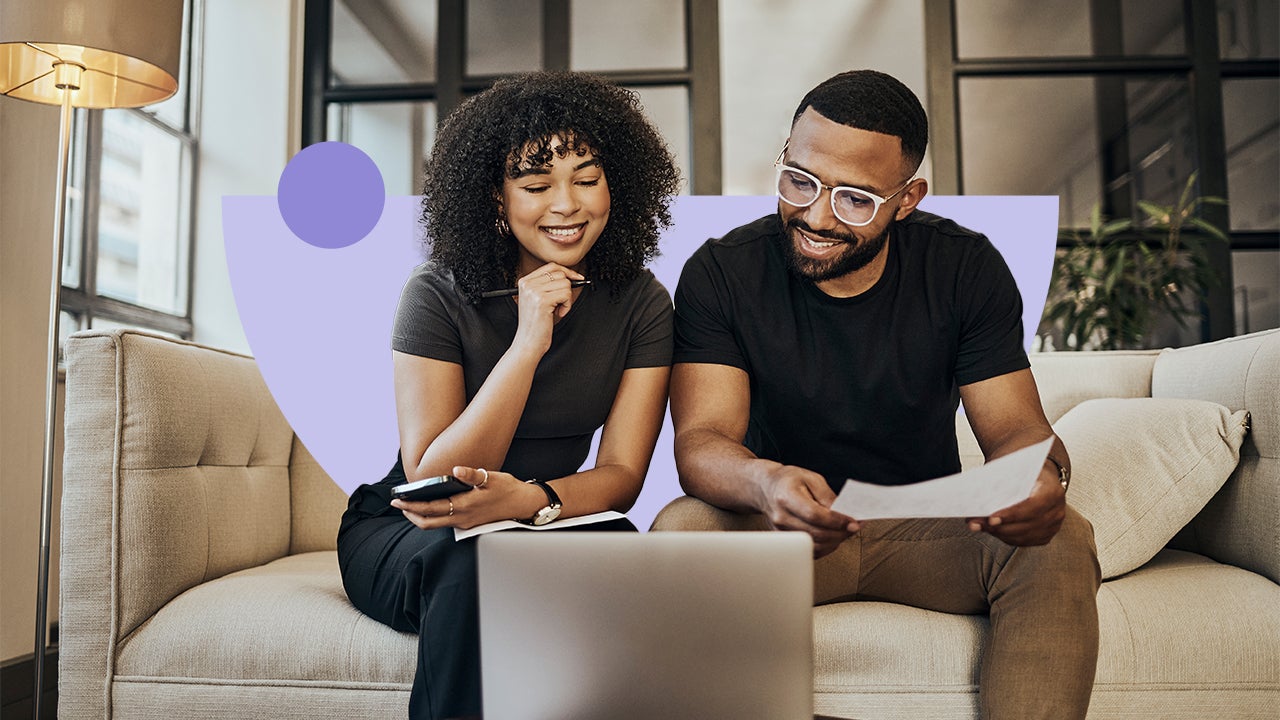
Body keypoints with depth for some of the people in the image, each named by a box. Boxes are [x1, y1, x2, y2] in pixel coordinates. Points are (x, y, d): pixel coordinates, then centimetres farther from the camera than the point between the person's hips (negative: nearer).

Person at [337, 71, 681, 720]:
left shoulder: (640, 303, -5)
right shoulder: (439, 293, -13)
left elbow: (621, 472, -9)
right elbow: (430, 478, -19)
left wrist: (531, 498, -32)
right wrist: (528, 344, -28)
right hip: (401, 534, -2)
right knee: (475, 562, -35)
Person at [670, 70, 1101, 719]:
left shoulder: (967, 269, -4)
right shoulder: (722, 272, -9)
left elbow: (1014, 427, -4)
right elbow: (700, 440, -17)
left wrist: (1044, 474, -31)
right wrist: (764, 482, -43)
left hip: (930, 532, 2)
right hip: (779, 531, -1)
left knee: (1060, 542, -27)